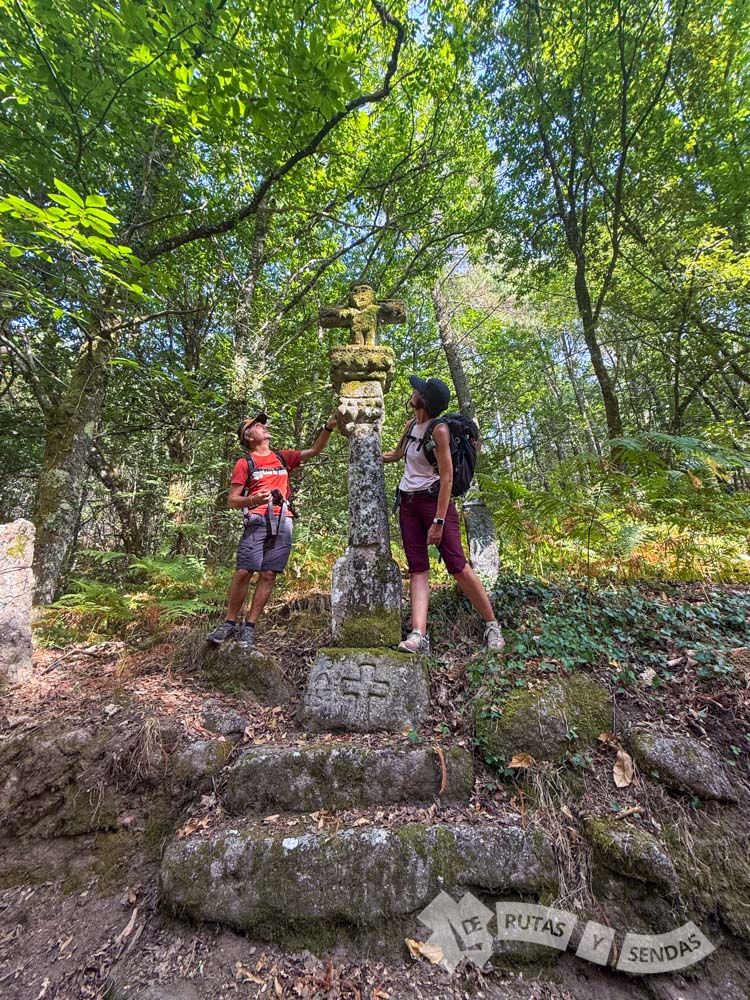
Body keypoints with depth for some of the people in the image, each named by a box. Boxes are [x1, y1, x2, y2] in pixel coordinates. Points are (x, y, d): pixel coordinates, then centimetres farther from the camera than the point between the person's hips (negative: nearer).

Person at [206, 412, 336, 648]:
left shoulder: (282, 458, 20)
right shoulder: (244, 463, 8)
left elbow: (314, 451, 21)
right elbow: (232, 500, 4)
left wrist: (329, 427, 9)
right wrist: (254, 500, -16)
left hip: (283, 522, 3)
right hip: (258, 521, -3)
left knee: (269, 574, -1)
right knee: (243, 572, -8)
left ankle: (249, 628, 6)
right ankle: (230, 623, 9)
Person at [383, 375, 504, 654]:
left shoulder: (438, 430, -13)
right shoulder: (411, 425, 9)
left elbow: (447, 477, -17)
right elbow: (397, 453, 28)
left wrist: (438, 522, -21)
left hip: (434, 499, -7)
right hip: (408, 503, 7)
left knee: (457, 565, -10)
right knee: (417, 568, -3)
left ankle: (492, 625, 8)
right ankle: (418, 635, -7)